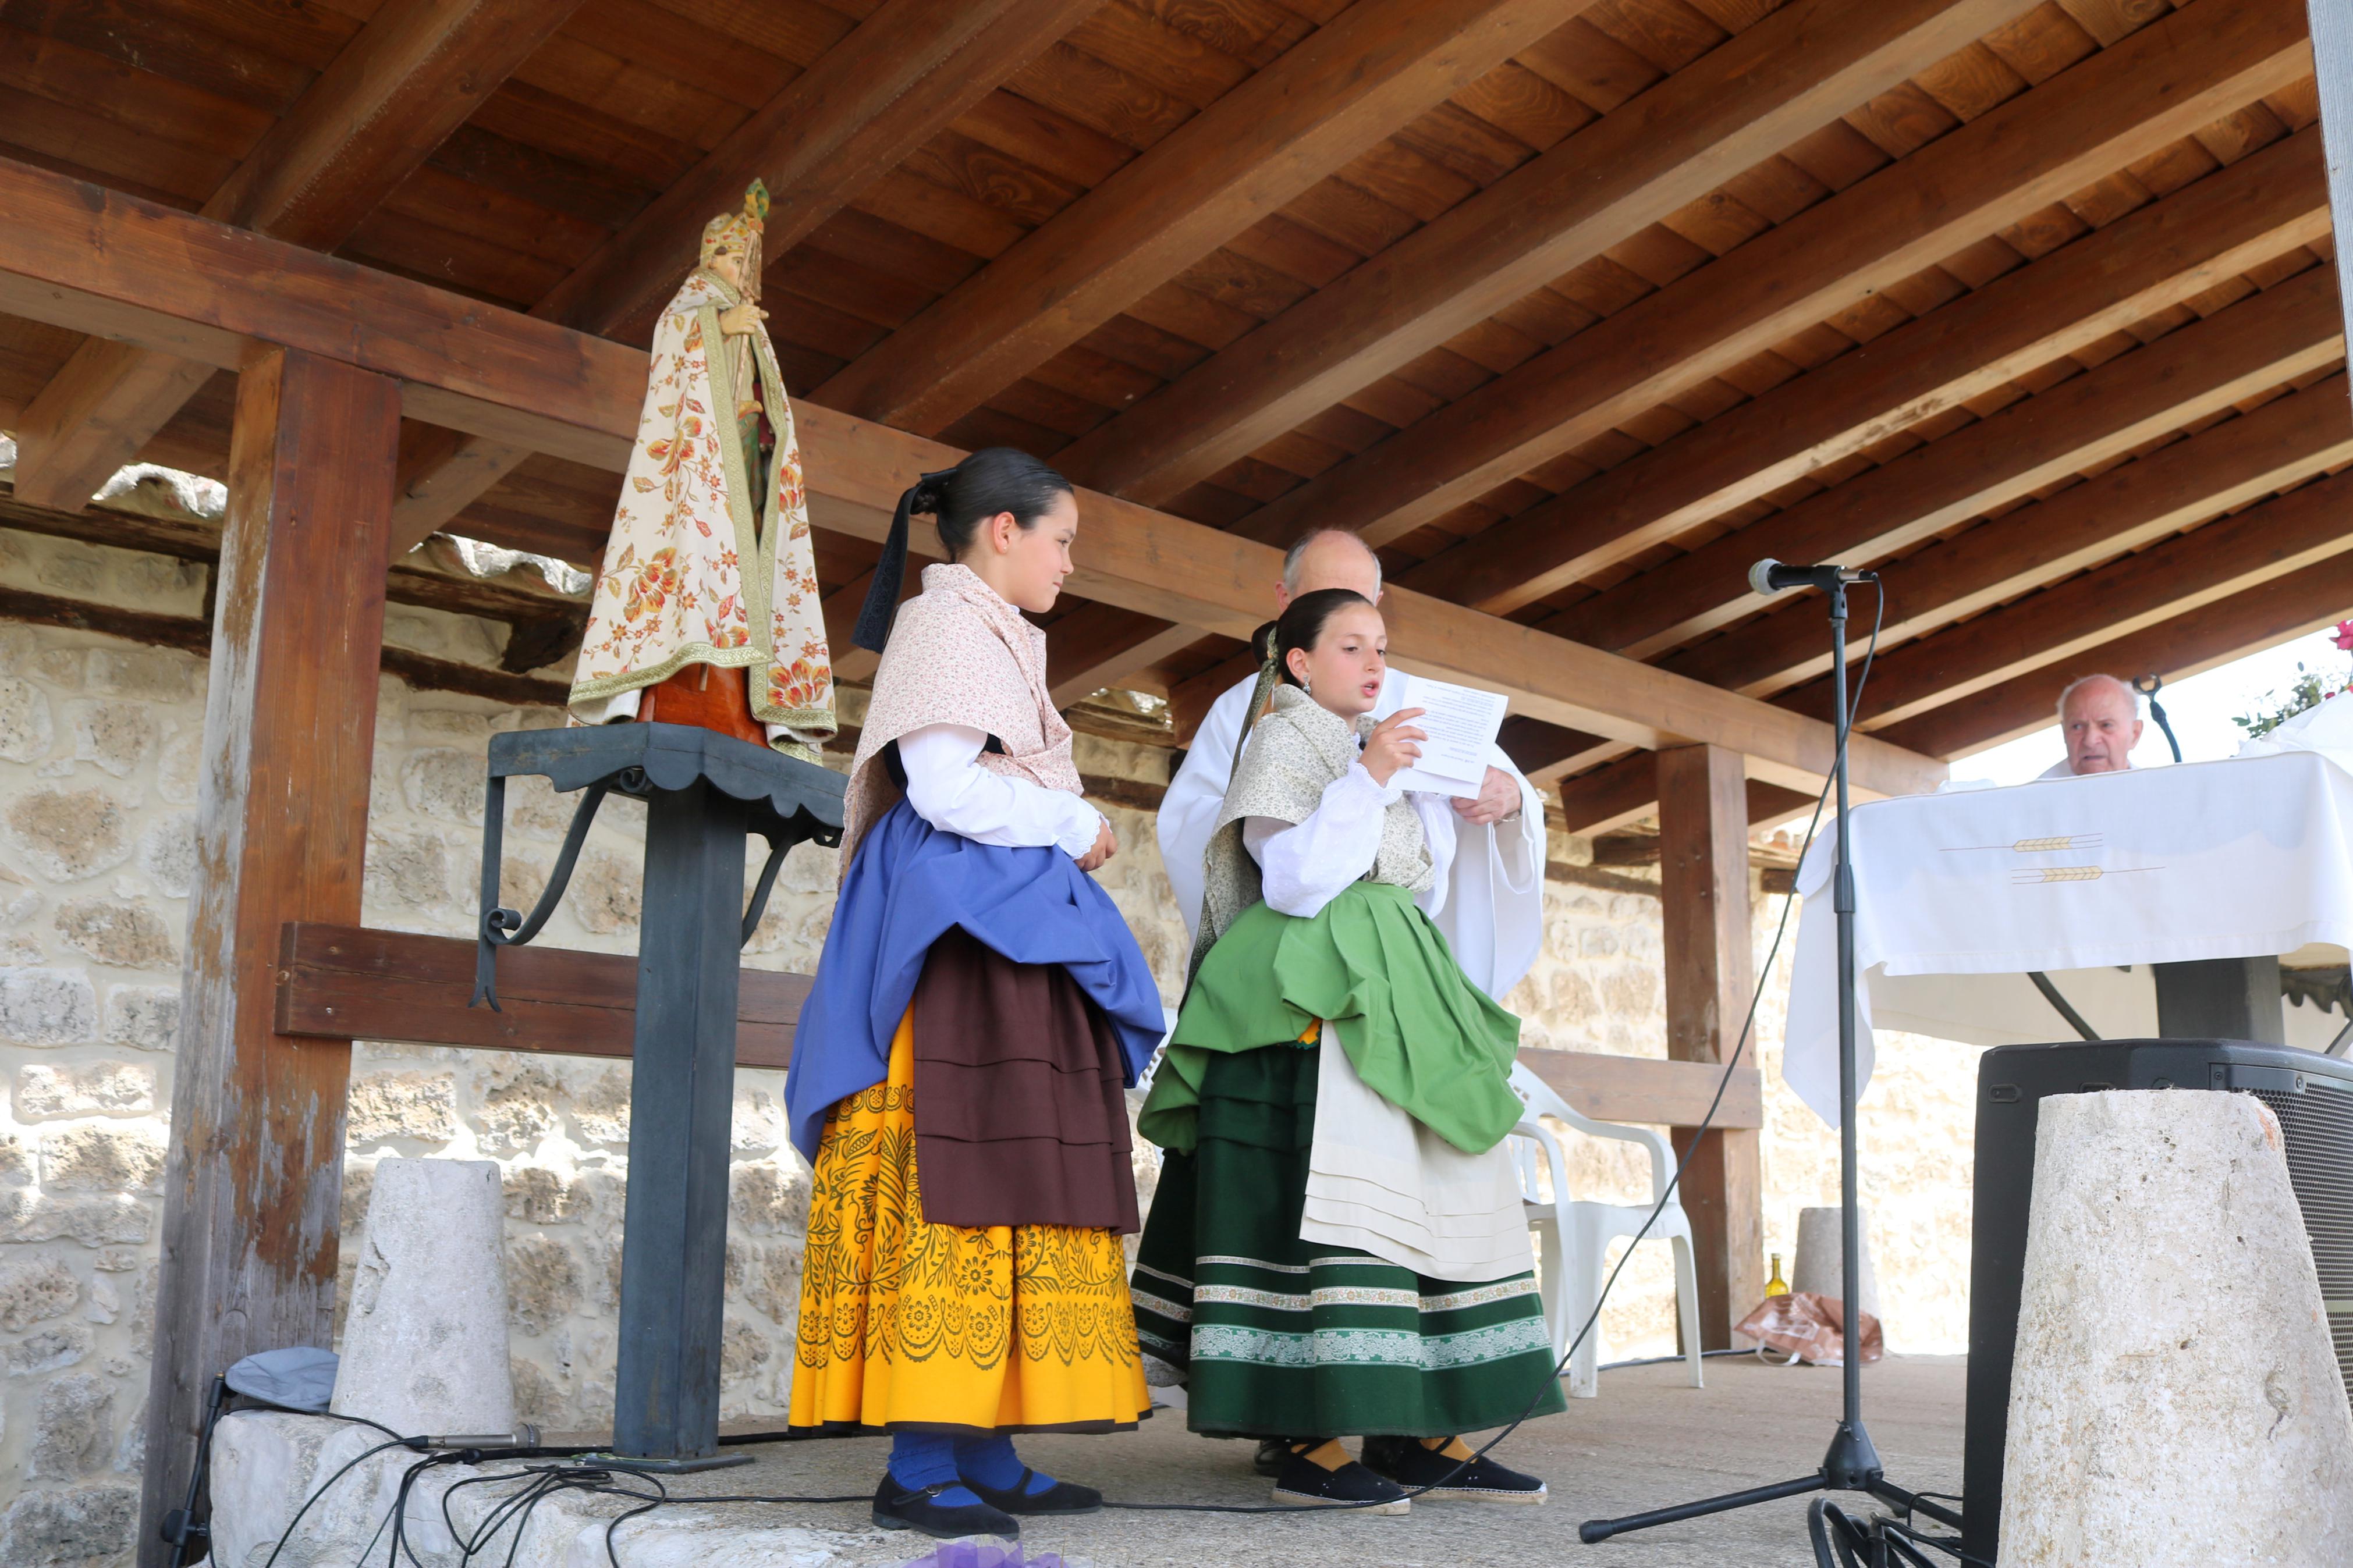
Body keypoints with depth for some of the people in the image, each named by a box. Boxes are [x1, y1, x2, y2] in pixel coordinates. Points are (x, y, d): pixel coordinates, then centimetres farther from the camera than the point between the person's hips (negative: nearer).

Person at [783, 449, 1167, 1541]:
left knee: (1003, 1181, 4)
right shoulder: (948, 624, -3)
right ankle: (919, 1466, -11)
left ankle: (984, 1455, 6)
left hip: (1008, 928, 10)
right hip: (960, 919, -10)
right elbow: (946, 786, -15)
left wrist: (1065, 835, 8)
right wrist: (1075, 827, -4)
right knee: (952, 1172, -13)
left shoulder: (990, 635, 27)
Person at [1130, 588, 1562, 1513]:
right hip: (1313, 997, -9)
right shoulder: (1281, 742, 1)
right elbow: (1293, 881, -14)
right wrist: (1367, 779, -16)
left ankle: (1418, 1435, 4)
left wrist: (1433, 793, 19)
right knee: (1325, 1192, -15)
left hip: (1388, 991, 9)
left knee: (1439, 1192, 2)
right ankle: (1310, 1445, -13)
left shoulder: (1374, 748, 25)